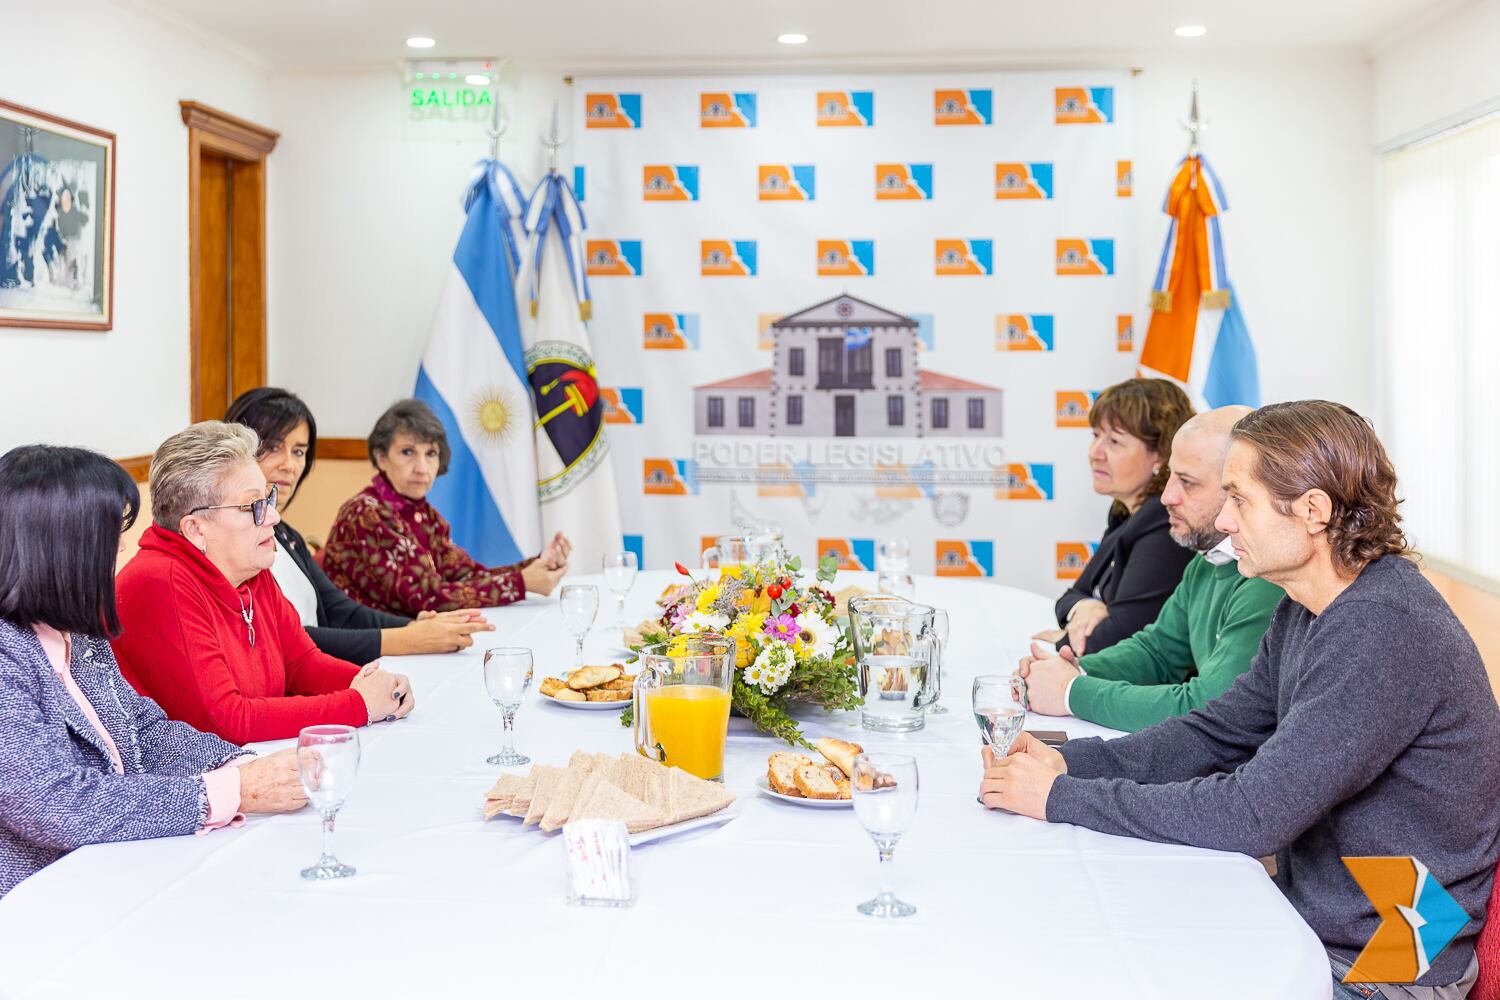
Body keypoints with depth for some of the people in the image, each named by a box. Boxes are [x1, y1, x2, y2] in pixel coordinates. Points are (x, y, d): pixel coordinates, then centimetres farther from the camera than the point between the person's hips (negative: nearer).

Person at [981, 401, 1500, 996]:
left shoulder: (1387, 632, -28)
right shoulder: (1306, 610, 4)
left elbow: (1253, 815, -30)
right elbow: (1219, 732, 10)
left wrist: (1061, 799, -22)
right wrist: (1069, 763, -5)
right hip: (1308, 916, 8)